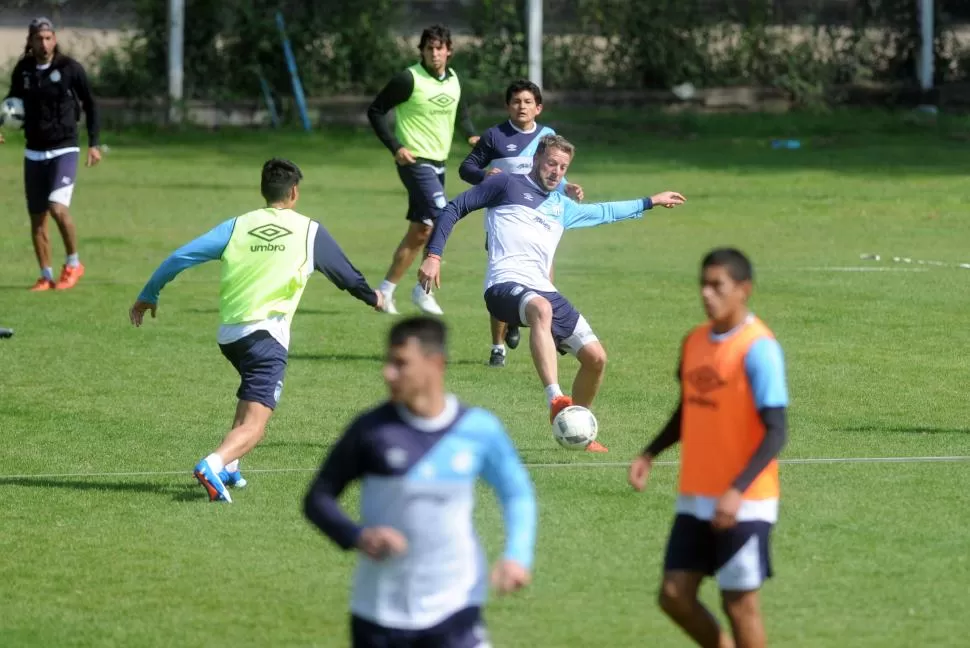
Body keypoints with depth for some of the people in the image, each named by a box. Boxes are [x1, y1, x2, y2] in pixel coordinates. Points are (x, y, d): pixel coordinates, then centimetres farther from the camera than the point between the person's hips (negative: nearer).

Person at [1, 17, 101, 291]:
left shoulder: (70, 68, -8)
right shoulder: (22, 70, 1)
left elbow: (90, 105, 2)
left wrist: (93, 143, -2)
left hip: (64, 150, -4)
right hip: (34, 153, 4)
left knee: (58, 207, -21)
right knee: (37, 218, 5)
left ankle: (73, 264, -3)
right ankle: (46, 277, 16)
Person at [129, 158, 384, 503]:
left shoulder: (238, 225, 10)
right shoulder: (310, 231, 5)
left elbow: (181, 256, 3)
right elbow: (346, 274, 20)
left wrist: (148, 294, 15)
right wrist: (373, 297, 40)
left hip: (227, 333, 5)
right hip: (267, 333, -5)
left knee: (251, 396, 34)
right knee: (254, 424, -11)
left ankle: (228, 467, 26)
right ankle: (215, 464, -38)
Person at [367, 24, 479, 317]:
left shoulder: (453, 79, 7)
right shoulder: (409, 79, -13)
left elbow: (460, 110, 25)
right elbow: (375, 111, -9)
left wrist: (471, 135, 5)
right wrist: (395, 147, -17)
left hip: (438, 163, 8)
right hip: (415, 161, -8)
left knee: (419, 232, 10)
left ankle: (387, 289, 19)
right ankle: (424, 290, -8)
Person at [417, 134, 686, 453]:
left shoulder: (561, 206, 28)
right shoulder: (506, 185, 9)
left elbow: (604, 212, 46)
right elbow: (454, 209, 6)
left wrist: (651, 202, 51)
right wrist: (433, 255, -5)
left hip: (543, 291, 7)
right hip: (505, 285, -7)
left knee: (596, 358, -1)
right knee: (540, 309, -42)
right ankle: (555, 400, -56)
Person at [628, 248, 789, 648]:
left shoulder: (758, 348, -14)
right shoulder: (695, 342, 8)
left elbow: (776, 432, -18)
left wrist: (737, 491, -27)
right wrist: (650, 455, 7)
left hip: (744, 504, -7)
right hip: (695, 498, 7)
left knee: (740, 601, -1)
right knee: (675, 594, 5)